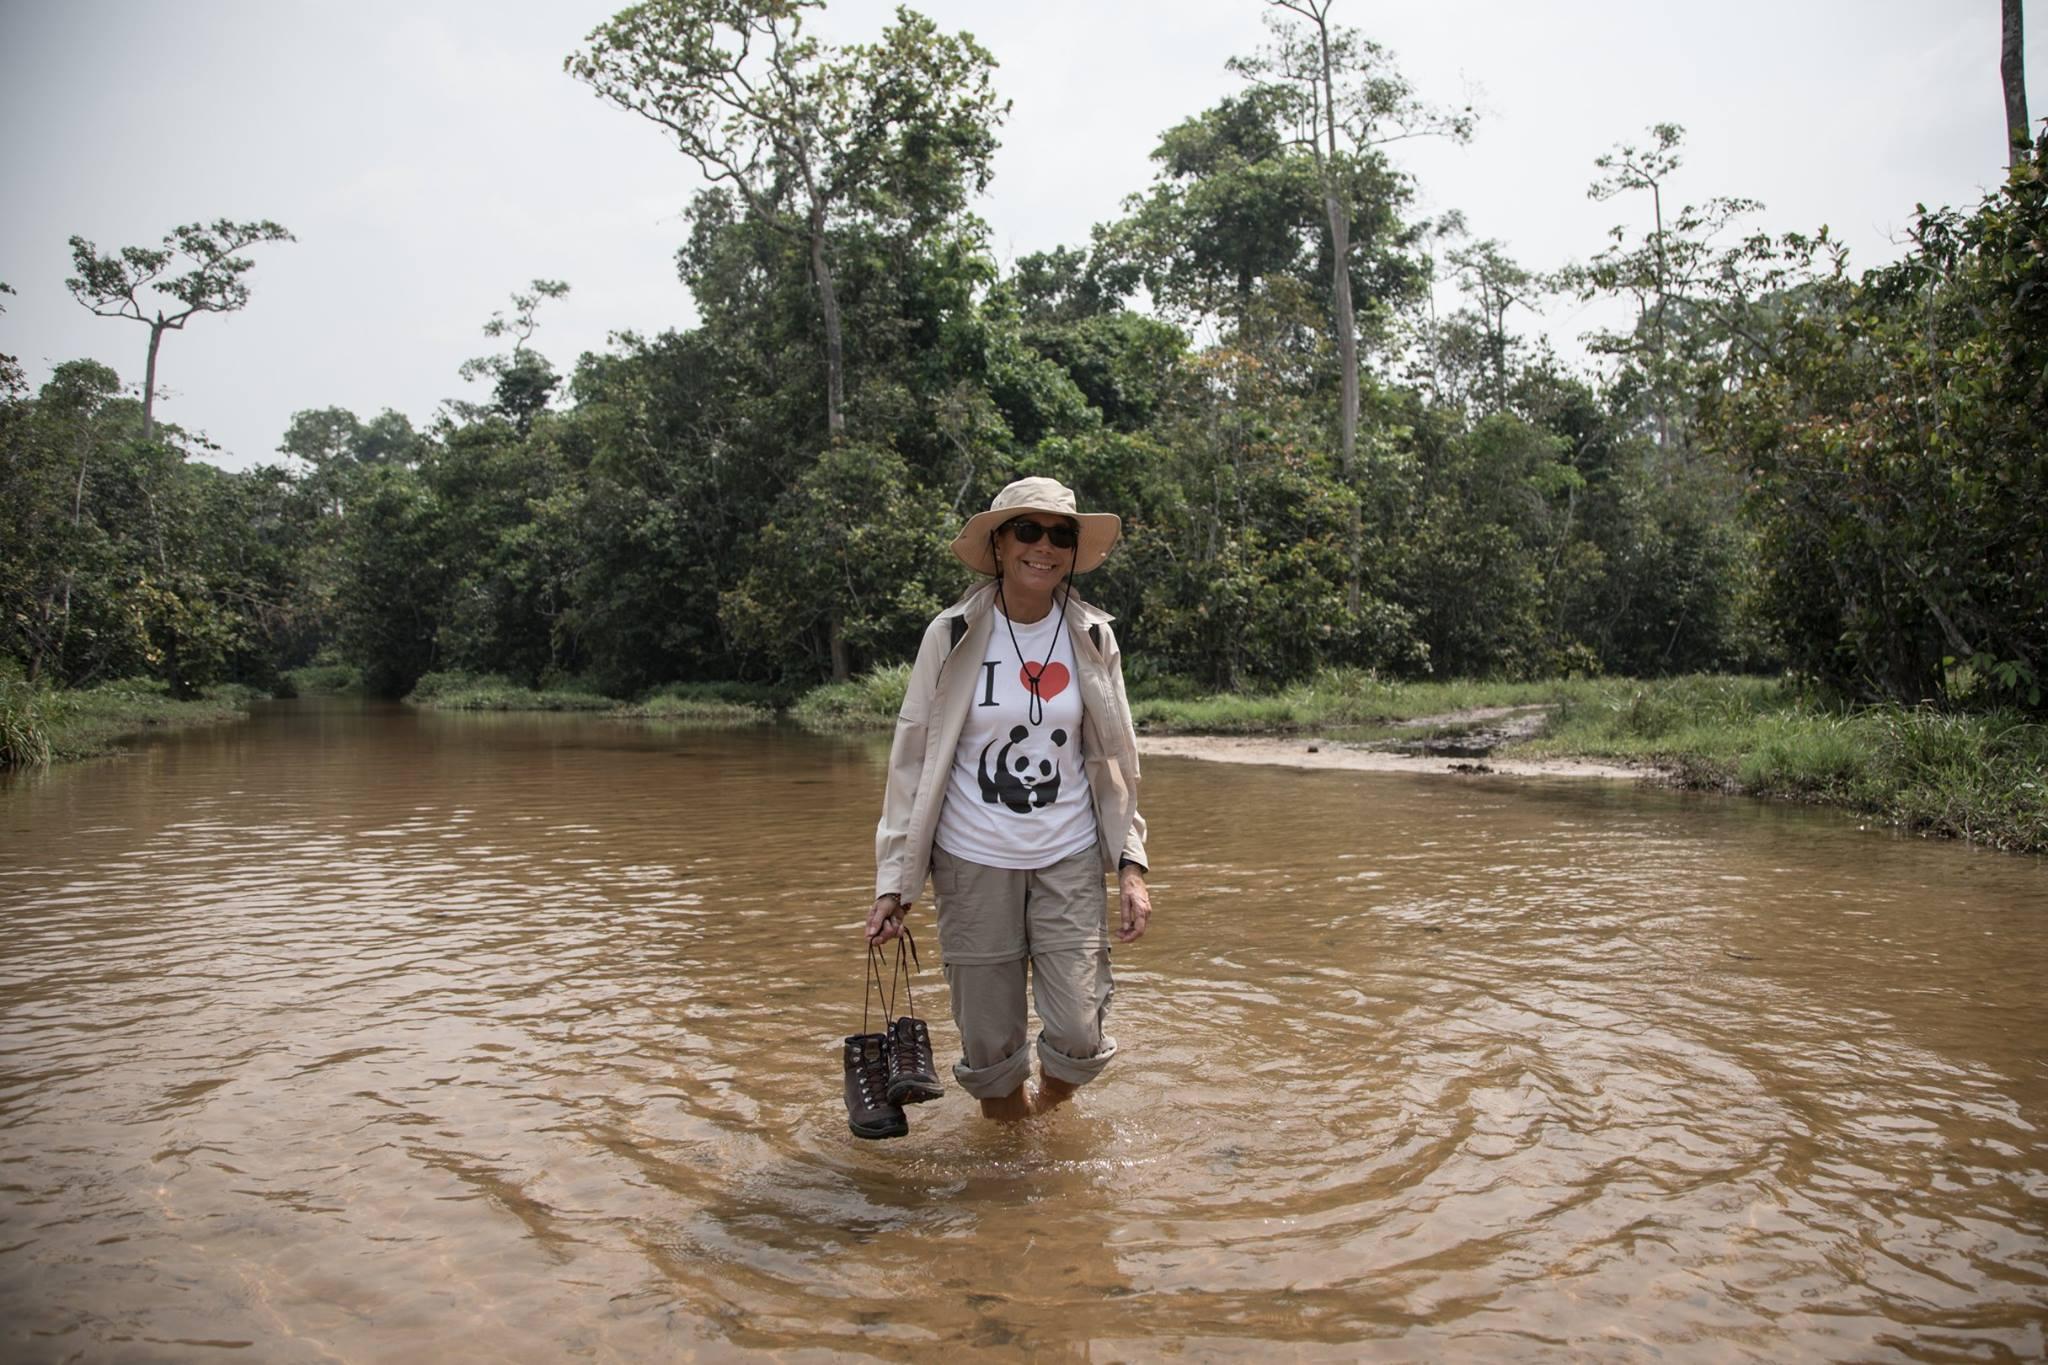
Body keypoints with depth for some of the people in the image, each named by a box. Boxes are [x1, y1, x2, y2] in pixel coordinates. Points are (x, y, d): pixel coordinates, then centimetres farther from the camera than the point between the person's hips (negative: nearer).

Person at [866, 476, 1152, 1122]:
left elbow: (1114, 757, 8)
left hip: (1070, 857, 1)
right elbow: (913, 759, -2)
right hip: (974, 860, -1)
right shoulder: (954, 635, -5)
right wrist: (893, 882, -4)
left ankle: (1047, 1112, 30)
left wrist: (1131, 863, 0)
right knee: (989, 1049, 4)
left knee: (1079, 1040, -4)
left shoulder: (1091, 637, 1)